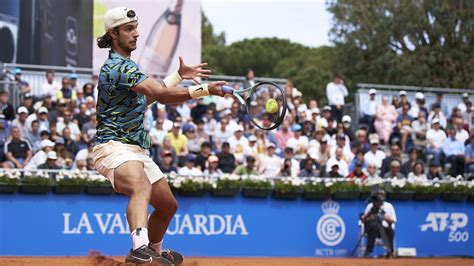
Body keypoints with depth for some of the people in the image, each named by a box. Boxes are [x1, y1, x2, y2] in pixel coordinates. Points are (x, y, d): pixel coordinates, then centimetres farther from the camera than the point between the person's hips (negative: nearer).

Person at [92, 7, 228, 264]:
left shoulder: (121, 65, 20)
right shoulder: (119, 66, -15)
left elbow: (146, 97, 35)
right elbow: (161, 94, -25)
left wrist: (178, 76, 33)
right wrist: (204, 89, -26)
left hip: (137, 150, 11)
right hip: (114, 147, -11)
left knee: (168, 205, 19)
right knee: (142, 187, -40)